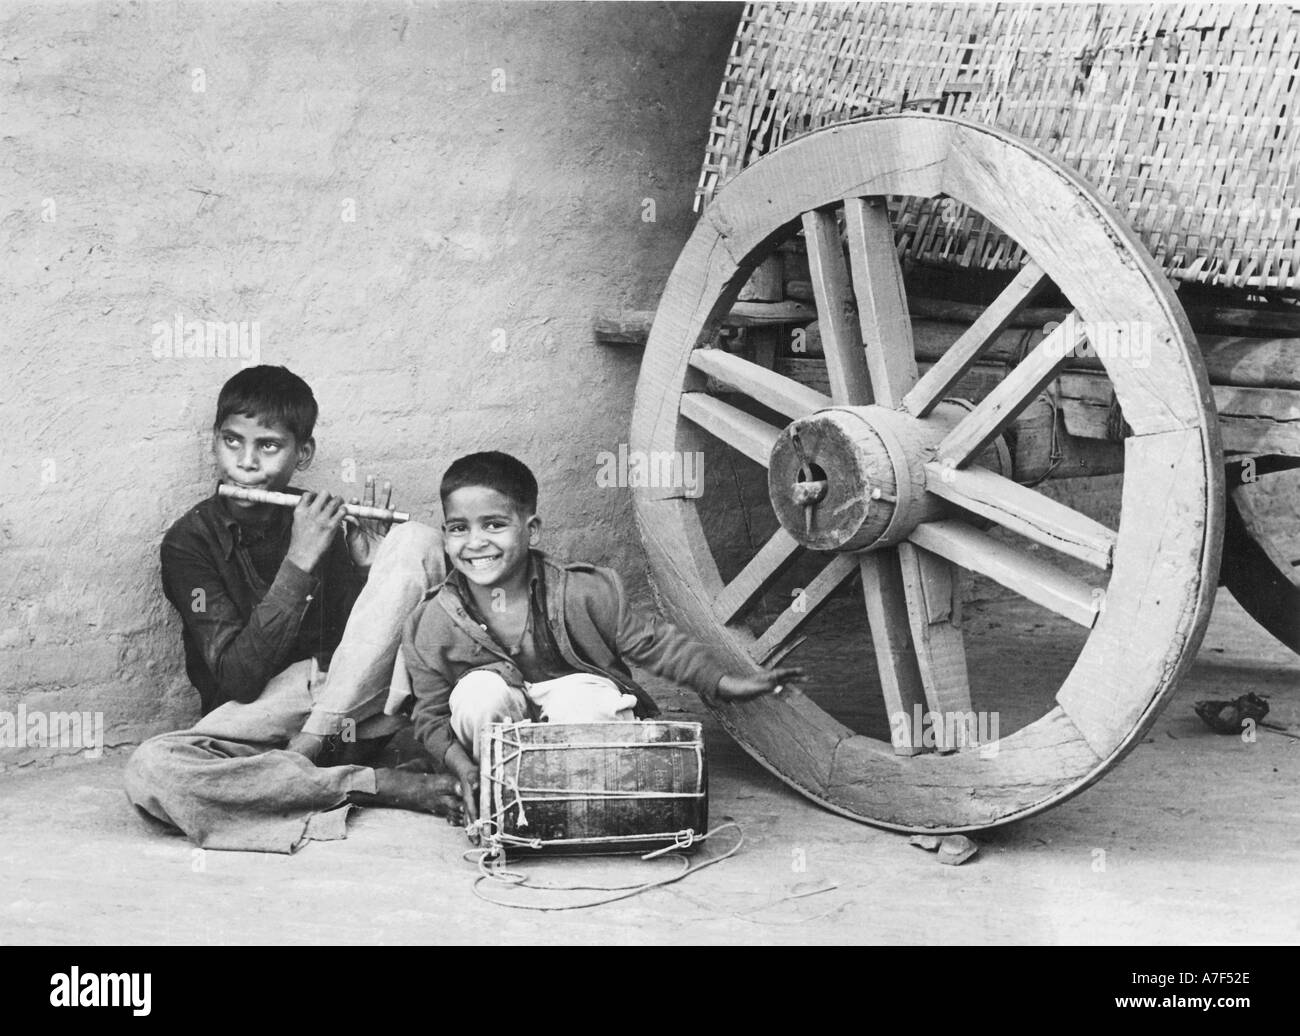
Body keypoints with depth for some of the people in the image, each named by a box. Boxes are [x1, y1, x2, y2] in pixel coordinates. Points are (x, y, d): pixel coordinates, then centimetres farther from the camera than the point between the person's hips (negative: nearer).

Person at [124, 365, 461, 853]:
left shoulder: (324, 522, 4)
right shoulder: (190, 540, -4)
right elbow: (238, 680, -16)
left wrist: (371, 569, -12)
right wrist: (299, 562, -21)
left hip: (352, 715, 2)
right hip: (251, 737, -2)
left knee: (418, 542, -13)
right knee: (148, 771, -35)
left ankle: (307, 750, -17)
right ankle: (384, 786, -28)